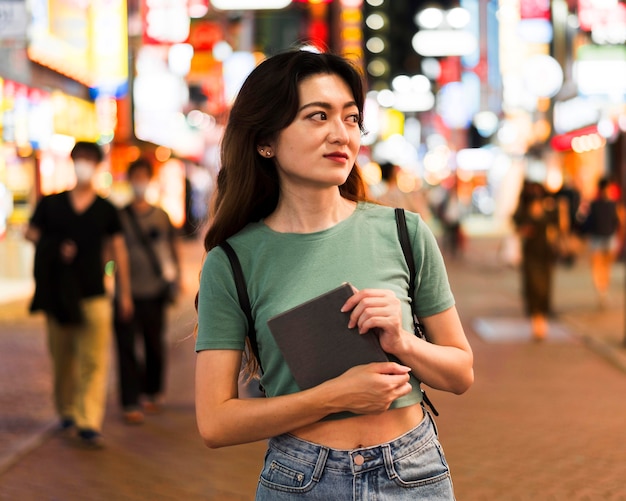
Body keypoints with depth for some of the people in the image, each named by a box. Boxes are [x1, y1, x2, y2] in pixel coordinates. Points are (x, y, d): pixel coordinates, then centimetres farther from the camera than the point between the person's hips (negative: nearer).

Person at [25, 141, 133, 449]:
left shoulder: (106, 210, 7)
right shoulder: (50, 204, 7)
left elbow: (118, 250, 11)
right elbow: (31, 232, 8)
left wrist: (125, 292, 9)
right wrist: (54, 248, -11)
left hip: (94, 295, -1)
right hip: (58, 293, 1)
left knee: (94, 361, -9)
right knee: (62, 357, 9)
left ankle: (89, 423, -12)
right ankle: (67, 412, 27)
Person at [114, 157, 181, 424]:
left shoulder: (161, 215, 8)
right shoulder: (120, 216, 3)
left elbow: (173, 247, 16)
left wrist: (176, 276, 7)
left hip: (154, 292, 2)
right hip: (127, 291, -2)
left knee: (155, 345, 9)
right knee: (127, 347, -6)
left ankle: (153, 392, 28)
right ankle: (131, 404, -2)